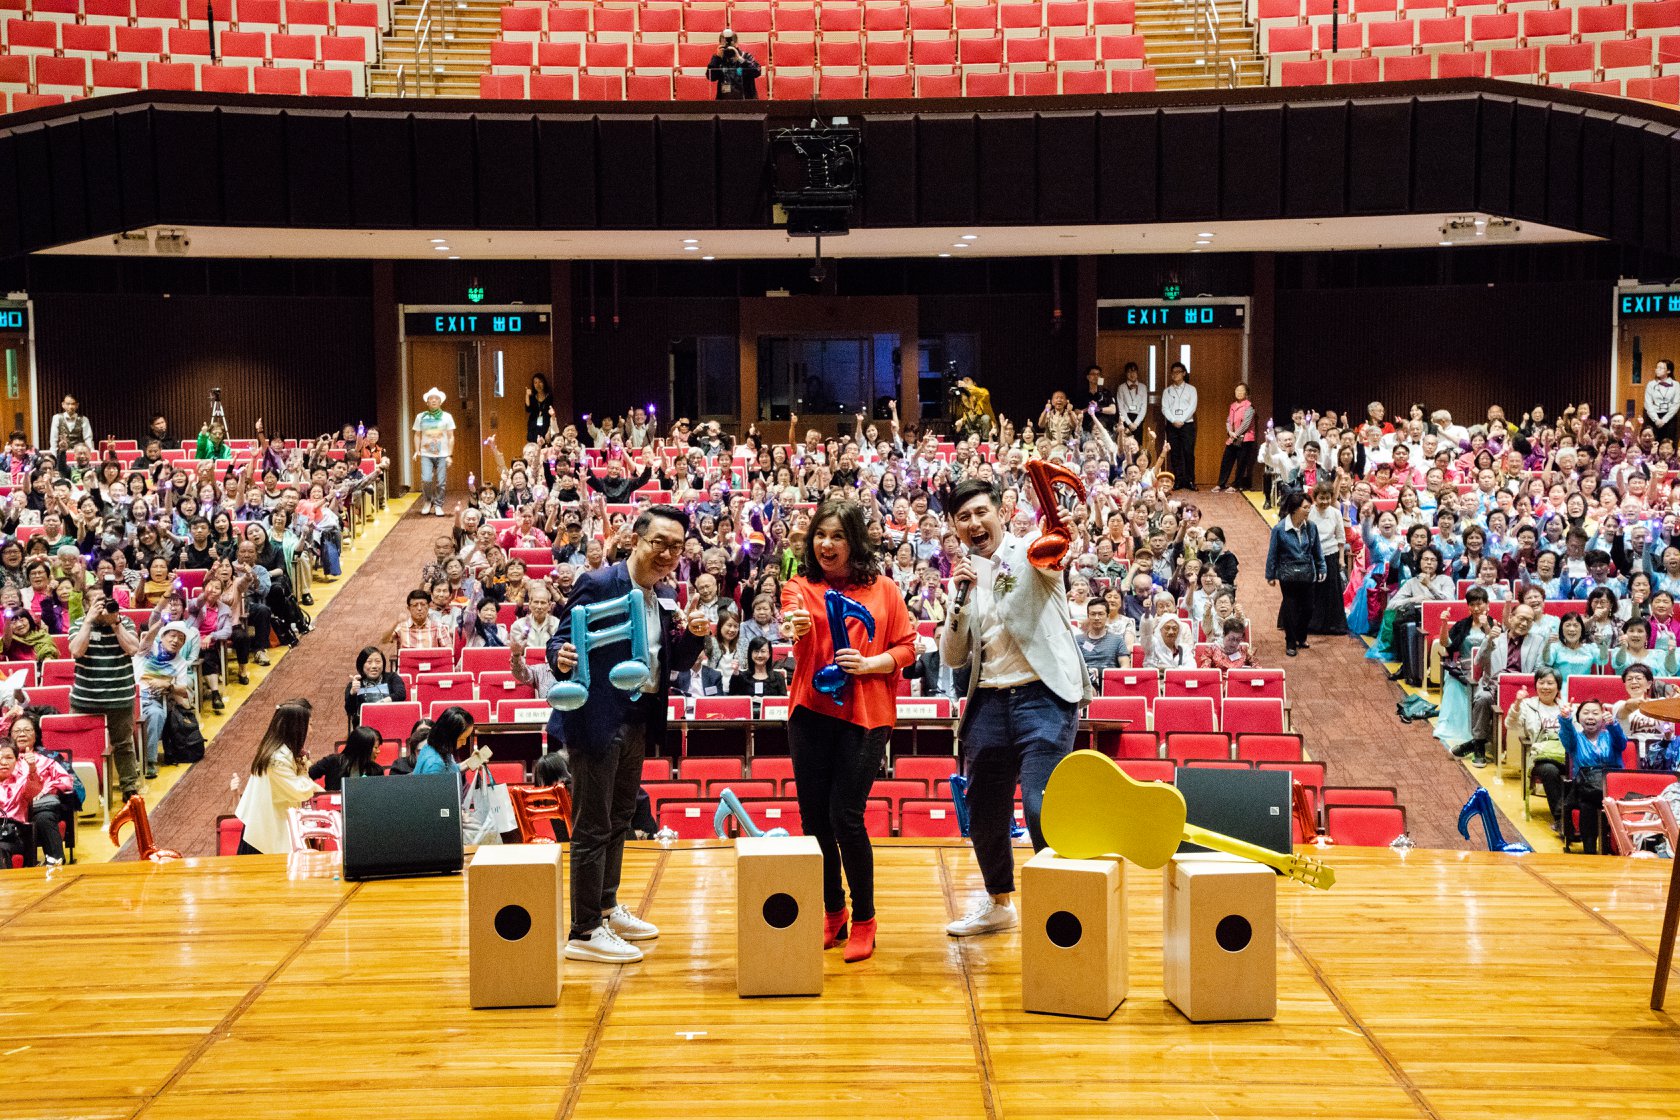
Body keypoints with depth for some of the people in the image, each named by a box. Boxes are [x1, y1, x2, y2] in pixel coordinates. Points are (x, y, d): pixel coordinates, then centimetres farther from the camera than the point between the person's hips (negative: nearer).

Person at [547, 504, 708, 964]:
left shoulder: (663, 602, 10)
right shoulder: (598, 584, -13)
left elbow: (673, 663, 12)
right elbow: (561, 639, -15)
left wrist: (694, 636, -7)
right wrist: (561, 658, -37)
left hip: (637, 720, 9)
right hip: (598, 718, -9)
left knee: (619, 819, 20)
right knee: (592, 827, -4)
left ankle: (607, 909, 35)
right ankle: (584, 933, 3)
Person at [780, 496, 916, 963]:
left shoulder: (883, 589, 6)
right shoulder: (800, 587, 6)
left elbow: (906, 646, 4)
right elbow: (793, 626, -15)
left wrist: (870, 663, -13)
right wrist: (795, 627, -39)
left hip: (866, 714, -2)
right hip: (811, 712, 2)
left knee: (845, 816, -8)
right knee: (813, 816, 6)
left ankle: (863, 920, 10)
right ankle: (832, 914, 25)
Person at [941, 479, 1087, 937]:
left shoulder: (1031, 555, 0)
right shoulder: (966, 575, 15)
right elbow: (952, 657, 11)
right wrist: (959, 597, -4)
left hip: (1043, 695, -6)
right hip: (989, 701, 6)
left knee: (1040, 806, -17)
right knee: (984, 812, 14)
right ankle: (998, 904, 35)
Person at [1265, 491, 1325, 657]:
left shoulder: (1310, 527, -7)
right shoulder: (1279, 529, -16)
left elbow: (1317, 550, 5)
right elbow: (1272, 553, -7)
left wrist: (1321, 569, 10)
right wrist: (1271, 575, -2)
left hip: (1307, 574, 3)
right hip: (1288, 575, -3)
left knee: (1307, 607, 9)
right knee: (1291, 608, 6)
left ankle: (1301, 637, 32)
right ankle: (1290, 643, 21)